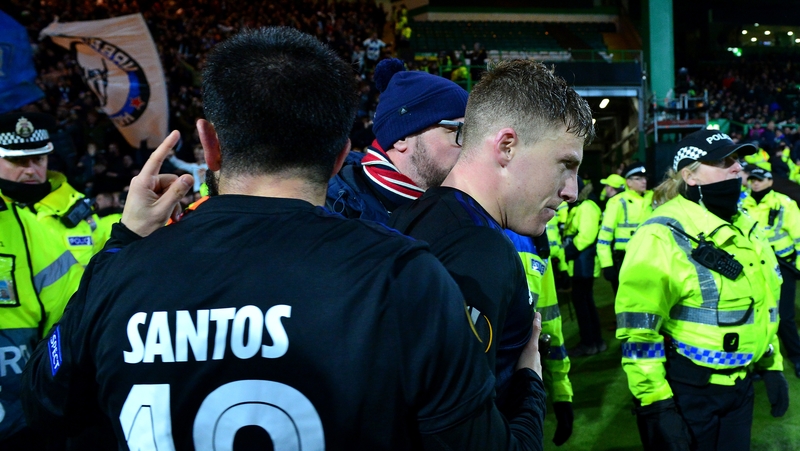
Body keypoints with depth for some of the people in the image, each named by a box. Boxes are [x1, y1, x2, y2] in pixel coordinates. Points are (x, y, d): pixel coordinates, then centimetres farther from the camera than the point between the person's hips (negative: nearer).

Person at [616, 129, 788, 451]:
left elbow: (761, 303, 21)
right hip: (685, 389, -8)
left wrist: (772, 366, 19)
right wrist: (656, 404, -23)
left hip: (740, 385, 8)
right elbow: (638, 330, -23)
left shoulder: (743, 228, 9)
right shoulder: (664, 236, -19)